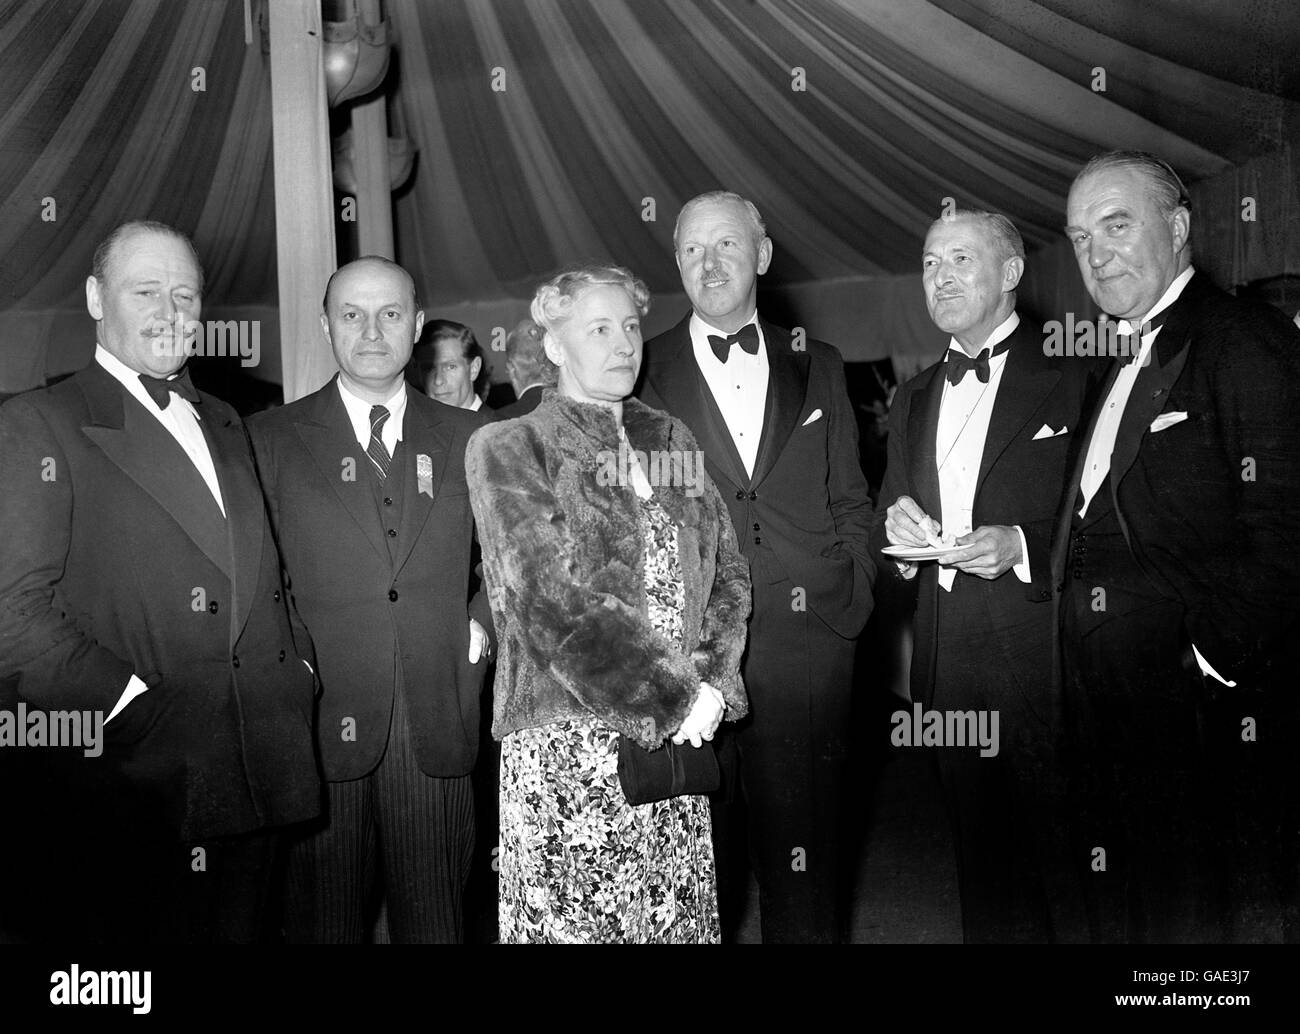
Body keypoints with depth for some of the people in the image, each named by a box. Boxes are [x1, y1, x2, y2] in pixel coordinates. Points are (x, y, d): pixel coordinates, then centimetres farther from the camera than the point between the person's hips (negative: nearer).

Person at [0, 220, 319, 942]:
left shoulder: (225, 424, 18)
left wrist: (299, 664, 6)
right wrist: (133, 703, -18)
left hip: (259, 772, 6)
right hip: (133, 784, -6)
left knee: (243, 927, 15)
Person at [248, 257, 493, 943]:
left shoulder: (467, 437, 10)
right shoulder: (271, 438, 4)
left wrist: (482, 627, 3)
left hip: (437, 727, 2)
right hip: (318, 720, -1)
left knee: (436, 921, 9)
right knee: (322, 924, 7)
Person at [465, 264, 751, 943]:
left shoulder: (671, 442, 14)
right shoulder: (509, 448, -2)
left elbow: (726, 574, 9)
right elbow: (556, 602, -12)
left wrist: (713, 685, -7)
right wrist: (676, 699, -13)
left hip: (679, 742, 5)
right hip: (568, 748, -4)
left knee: (677, 920, 8)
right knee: (575, 919, 2)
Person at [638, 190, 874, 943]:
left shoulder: (818, 367, 12)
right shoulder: (643, 372, 4)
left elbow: (850, 500, 14)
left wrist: (851, 596, 3)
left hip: (807, 647, 2)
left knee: (803, 855, 9)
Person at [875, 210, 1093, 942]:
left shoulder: (1073, 377, -3)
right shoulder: (914, 399, 15)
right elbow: (888, 520, 19)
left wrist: (1023, 545, -20)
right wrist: (897, 526, -2)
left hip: (1042, 655, -5)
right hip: (947, 657, 5)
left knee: (1063, 852, 1)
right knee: (981, 850, 15)